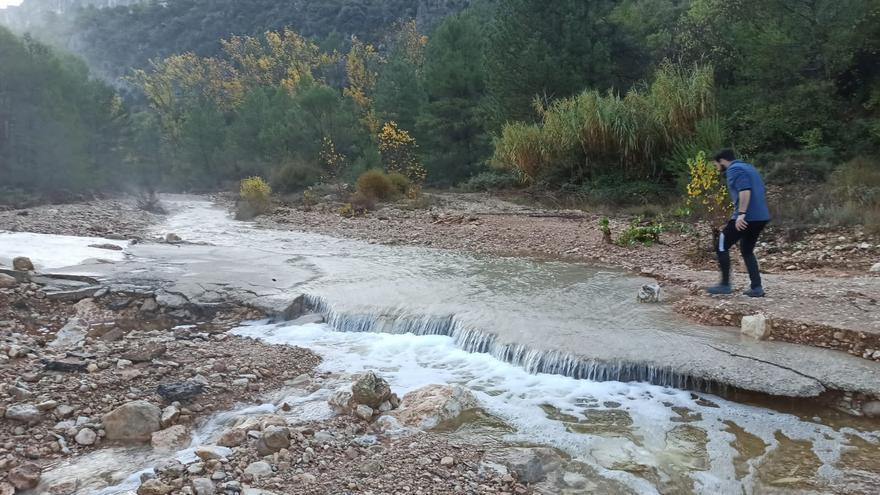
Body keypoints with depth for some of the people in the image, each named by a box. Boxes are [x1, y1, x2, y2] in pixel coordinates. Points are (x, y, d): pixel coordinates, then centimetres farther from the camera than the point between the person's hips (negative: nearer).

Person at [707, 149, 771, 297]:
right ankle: (756, 288, 12)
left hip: (747, 218, -9)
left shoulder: (734, 170, -7)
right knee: (747, 251, 18)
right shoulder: (748, 167, 22)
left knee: (722, 246, 2)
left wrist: (741, 214, -26)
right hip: (761, 217, 9)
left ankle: (725, 285, 4)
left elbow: (745, 191, -22)